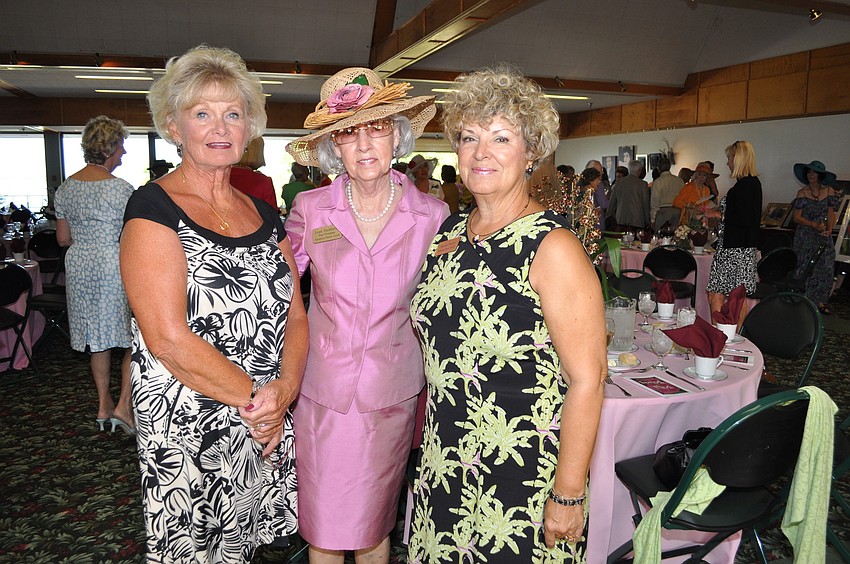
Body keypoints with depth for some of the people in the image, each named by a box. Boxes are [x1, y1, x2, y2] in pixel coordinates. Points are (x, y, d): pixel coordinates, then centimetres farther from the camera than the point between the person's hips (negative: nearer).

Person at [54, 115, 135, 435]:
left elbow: (63, 239, 10)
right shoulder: (120, 188, -14)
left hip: (79, 268, 7)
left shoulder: (66, 188, 6)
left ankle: (104, 406, 23)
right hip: (115, 266, -7)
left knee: (98, 338, 15)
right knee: (135, 336, 5)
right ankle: (124, 406, 0)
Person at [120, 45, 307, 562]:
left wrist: (284, 390, -11)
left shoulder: (264, 214, 7)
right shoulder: (154, 208, -11)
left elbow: (296, 316, 5)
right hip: (187, 432, -5)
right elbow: (168, 338, -20)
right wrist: (254, 397, -14)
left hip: (267, 427, 5)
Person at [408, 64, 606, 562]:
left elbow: (586, 379, -19)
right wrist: (430, 451, 14)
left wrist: (569, 496, -16)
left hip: (523, 476, -6)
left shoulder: (551, 246, -18)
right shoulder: (448, 234, 3)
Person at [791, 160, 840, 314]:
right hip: (806, 236, -2)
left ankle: (819, 301, 10)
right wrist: (815, 225, -17)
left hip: (824, 237, 2)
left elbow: (831, 214, 5)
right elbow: (796, 217, -5)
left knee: (825, 268, 0)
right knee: (805, 268, -1)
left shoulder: (829, 191, 4)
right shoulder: (802, 193, -2)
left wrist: (829, 230, -11)